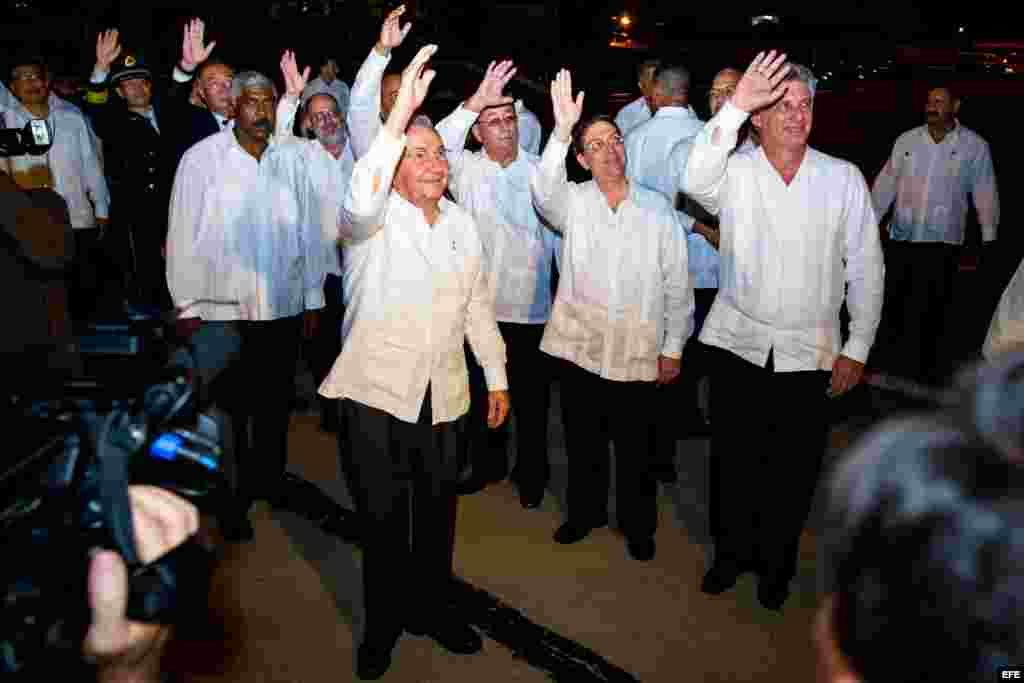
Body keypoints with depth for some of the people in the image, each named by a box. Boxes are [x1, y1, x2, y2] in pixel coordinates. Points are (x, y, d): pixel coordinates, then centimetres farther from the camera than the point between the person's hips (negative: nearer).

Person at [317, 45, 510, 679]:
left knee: (438, 510, 16)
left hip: (444, 395, 4)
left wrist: (497, 377, 15)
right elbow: (361, 200, -34)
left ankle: (433, 607, 37)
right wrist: (401, 112, -40)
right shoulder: (375, 220, -7)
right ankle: (383, 621, 28)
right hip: (377, 390, -4)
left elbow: (478, 304, 16)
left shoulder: (463, 223, 9)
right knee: (383, 515, 7)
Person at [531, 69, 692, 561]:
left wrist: (673, 347, 1)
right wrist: (562, 131, -36)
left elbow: (676, 283, 4)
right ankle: (585, 512, 37)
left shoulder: (657, 208, 2)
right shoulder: (572, 202, 1)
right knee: (582, 440, 15)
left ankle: (638, 525, 31)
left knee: (634, 447, 11)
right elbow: (545, 191, -23)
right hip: (579, 345, 1)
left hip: (637, 351, 0)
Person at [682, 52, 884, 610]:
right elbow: (696, 180, -29)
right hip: (740, 342, 0)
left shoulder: (844, 178, -1)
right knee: (733, 459, 11)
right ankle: (732, 554, 34)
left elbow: (866, 267, 2)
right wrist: (734, 105, -37)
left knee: (794, 466, 11)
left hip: (810, 350, 1)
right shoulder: (734, 174, -4)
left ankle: (776, 565, 33)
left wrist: (857, 347, -1)